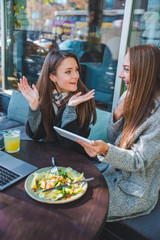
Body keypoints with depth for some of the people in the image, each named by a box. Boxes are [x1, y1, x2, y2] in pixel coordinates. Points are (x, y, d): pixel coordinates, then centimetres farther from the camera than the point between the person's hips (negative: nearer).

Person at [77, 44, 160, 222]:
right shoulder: (130, 97, -2)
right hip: (114, 174, 7)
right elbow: (113, 139, 3)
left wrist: (105, 150, -39)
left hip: (135, 193, -6)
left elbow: (139, 160, -22)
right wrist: (117, 114, -16)